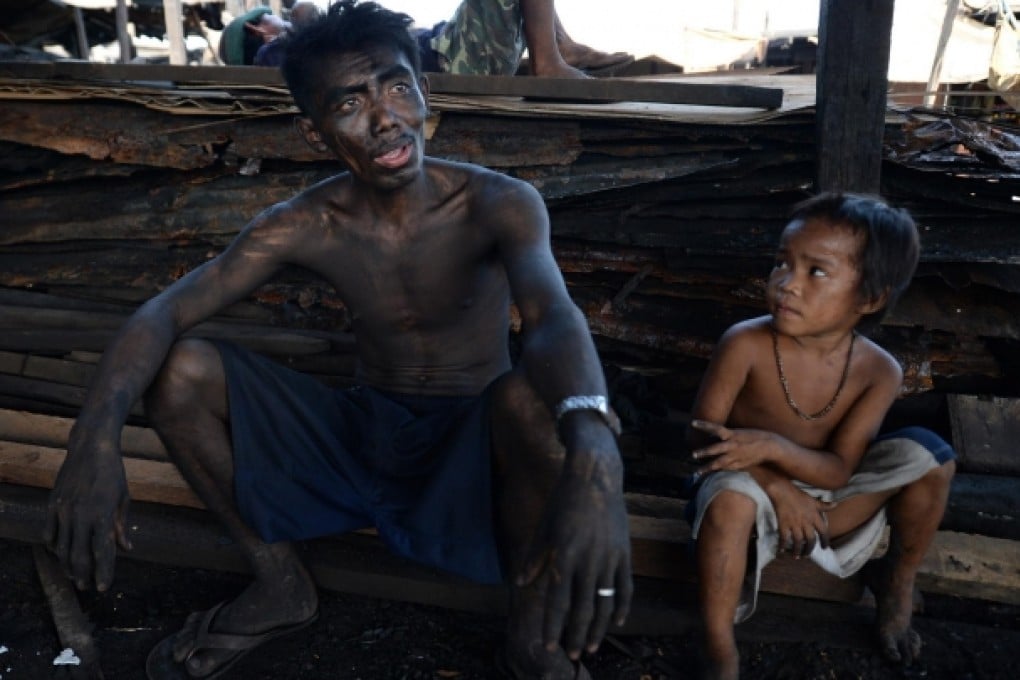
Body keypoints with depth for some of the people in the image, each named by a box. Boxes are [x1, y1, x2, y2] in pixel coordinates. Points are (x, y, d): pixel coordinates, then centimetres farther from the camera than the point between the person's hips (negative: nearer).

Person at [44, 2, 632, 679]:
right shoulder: (305, 225, -10)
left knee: (530, 394, -39)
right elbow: (163, 313, -17)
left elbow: (553, 315, -39)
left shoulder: (498, 204, -19)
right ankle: (280, 582, 3)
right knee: (179, 369, -15)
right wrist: (97, 431, -37)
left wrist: (592, 449, -61)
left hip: (473, 447, -2)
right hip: (360, 439, 3)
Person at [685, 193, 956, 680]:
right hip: (757, 499, -3)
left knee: (930, 457, -14)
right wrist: (776, 487, -30)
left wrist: (772, 447, -38)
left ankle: (897, 580, 12)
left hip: (824, 498, 3)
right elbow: (702, 437, -19)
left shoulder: (878, 371, -16)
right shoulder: (745, 345, -25)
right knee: (730, 493, -39)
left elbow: (838, 471, -19)